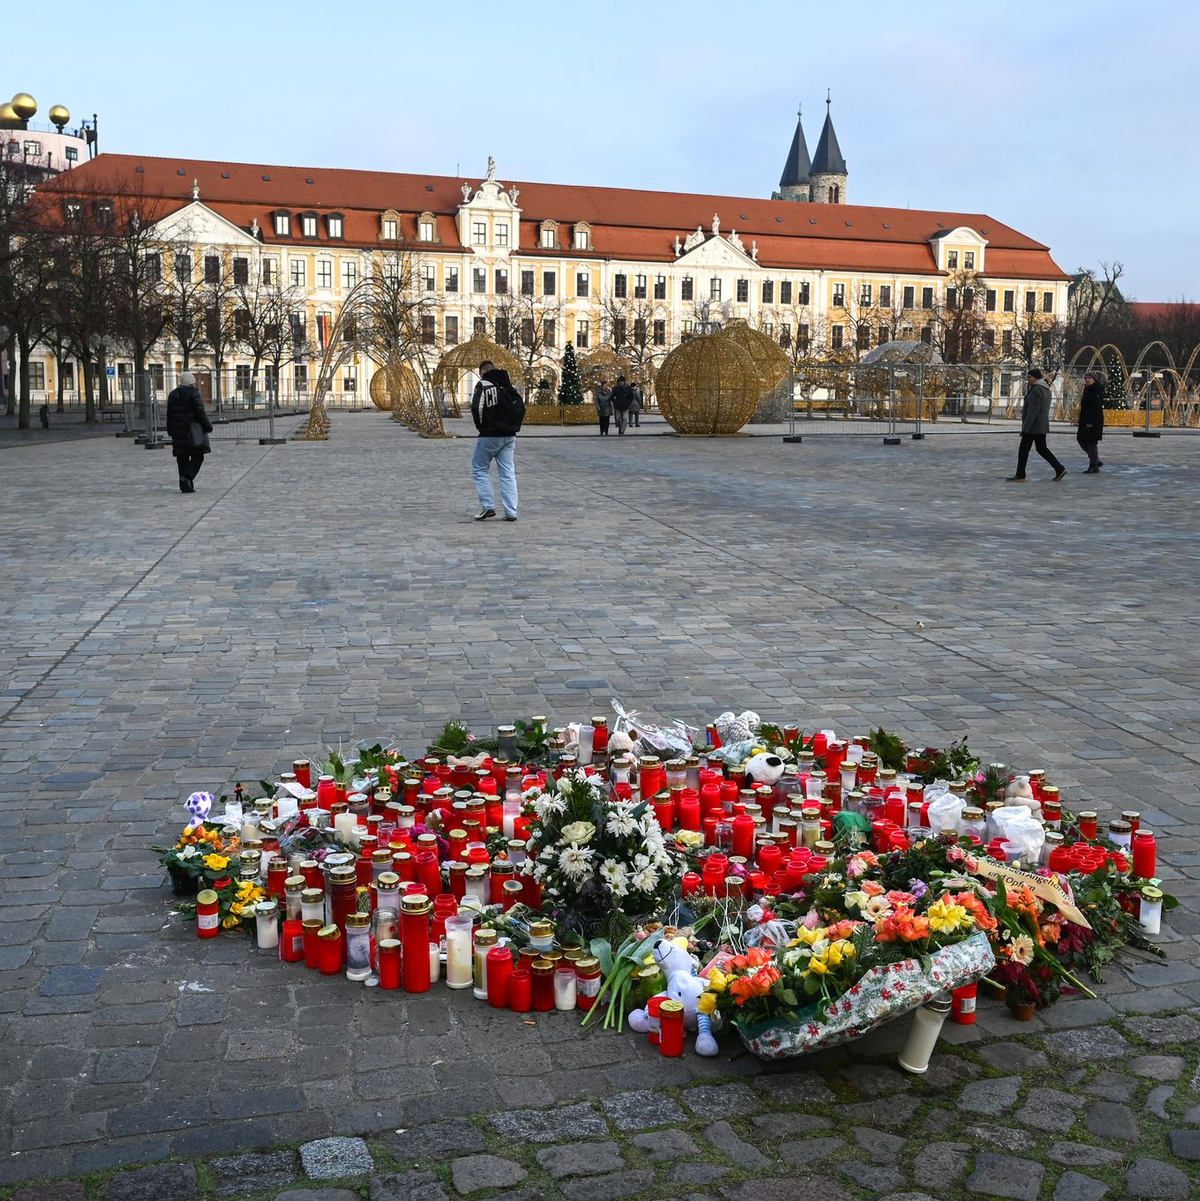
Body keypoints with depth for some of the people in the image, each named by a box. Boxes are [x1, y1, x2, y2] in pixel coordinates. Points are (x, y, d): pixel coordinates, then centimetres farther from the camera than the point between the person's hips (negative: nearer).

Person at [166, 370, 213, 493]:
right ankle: (187, 476, -18)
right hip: (193, 431, -6)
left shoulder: (173, 395, 9)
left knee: (182, 458, 9)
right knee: (197, 456, 2)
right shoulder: (193, 393, -9)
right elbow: (200, 412, -12)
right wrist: (208, 426, -3)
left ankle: (185, 486, 8)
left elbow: (169, 415, 12)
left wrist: (170, 431, 18)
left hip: (178, 431, 6)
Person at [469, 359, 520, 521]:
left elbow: (476, 408, -17)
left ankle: (488, 506, 0)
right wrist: (514, 428, 13)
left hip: (489, 436, -5)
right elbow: (522, 408, 11)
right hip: (509, 436, 5)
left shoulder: (483, 385, -6)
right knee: (507, 473, 7)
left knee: (480, 469, 9)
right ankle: (511, 512, 3)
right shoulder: (509, 386, 12)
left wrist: (481, 426, -2)